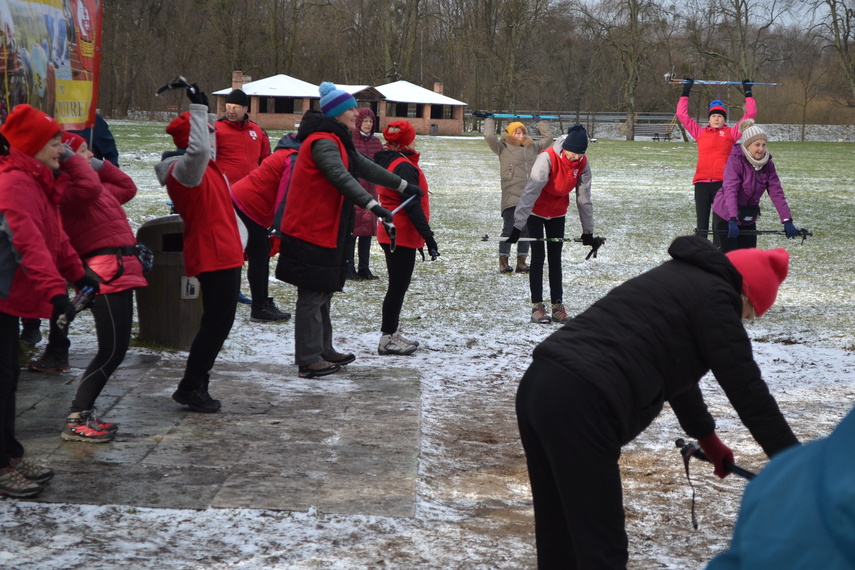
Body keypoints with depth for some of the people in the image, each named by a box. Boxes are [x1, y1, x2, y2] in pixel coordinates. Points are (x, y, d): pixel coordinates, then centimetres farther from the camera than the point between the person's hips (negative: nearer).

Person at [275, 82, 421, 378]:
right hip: (312, 230, -11)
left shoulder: (336, 141, 17)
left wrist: (403, 185, 34)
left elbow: (365, 167, 27)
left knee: (322, 293, 17)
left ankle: (323, 351, 26)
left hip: (326, 229, 11)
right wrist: (372, 205, -41)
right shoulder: (322, 142, -17)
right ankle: (309, 361, -3)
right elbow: (342, 178, -31)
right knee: (313, 295, -7)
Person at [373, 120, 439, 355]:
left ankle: (391, 333, 23)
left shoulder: (387, 161, 12)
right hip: (403, 235, -10)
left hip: (390, 234, 10)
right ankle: (388, 338, 0)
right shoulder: (404, 166, -17)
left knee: (397, 285, 17)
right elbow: (412, 205, -22)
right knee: (398, 286, -4)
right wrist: (428, 236, -22)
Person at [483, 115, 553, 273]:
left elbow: (548, 138, 30)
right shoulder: (503, 148, 2)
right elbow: (489, 136, -11)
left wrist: (542, 123, 35)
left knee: (526, 229, 6)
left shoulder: (533, 147, 16)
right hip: (511, 197, -5)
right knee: (509, 229, -5)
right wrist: (489, 121, 3)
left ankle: (521, 261, 12)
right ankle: (503, 261, 1)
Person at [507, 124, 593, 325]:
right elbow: (531, 191, -33)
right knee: (538, 257, -6)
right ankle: (537, 306, -3)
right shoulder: (547, 158, -30)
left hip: (558, 213, 5)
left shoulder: (582, 164, -14)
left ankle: (557, 306, 8)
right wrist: (518, 225, -37)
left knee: (555, 259, 6)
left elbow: (584, 198, -5)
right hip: (536, 212, -4)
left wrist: (588, 231, -2)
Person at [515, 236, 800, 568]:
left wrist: (708, 439, 53)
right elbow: (747, 390, 0)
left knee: (558, 540, 19)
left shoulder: (678, 279, 28)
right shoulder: (714, 295, 0)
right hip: (580, 406, -10)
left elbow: (675, 369, 41)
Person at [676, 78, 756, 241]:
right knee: (701, 222, 2)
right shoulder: (700, 132, 14)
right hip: (701, 182, 1)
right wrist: (686, 92, 17)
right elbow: (682, 114, 16)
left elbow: (750, 115, 12)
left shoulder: (730, 133, 11)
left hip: (722, 182, -1)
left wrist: (748, 93, 15)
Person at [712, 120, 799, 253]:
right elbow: (730, 190, -30)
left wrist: (787, 220, -21)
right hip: (725, 217, -5)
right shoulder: (735, 161, -20)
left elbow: (777, 193, -10)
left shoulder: (767, 164, -4)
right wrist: (732, 220, -43)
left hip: (748, 219, 5)